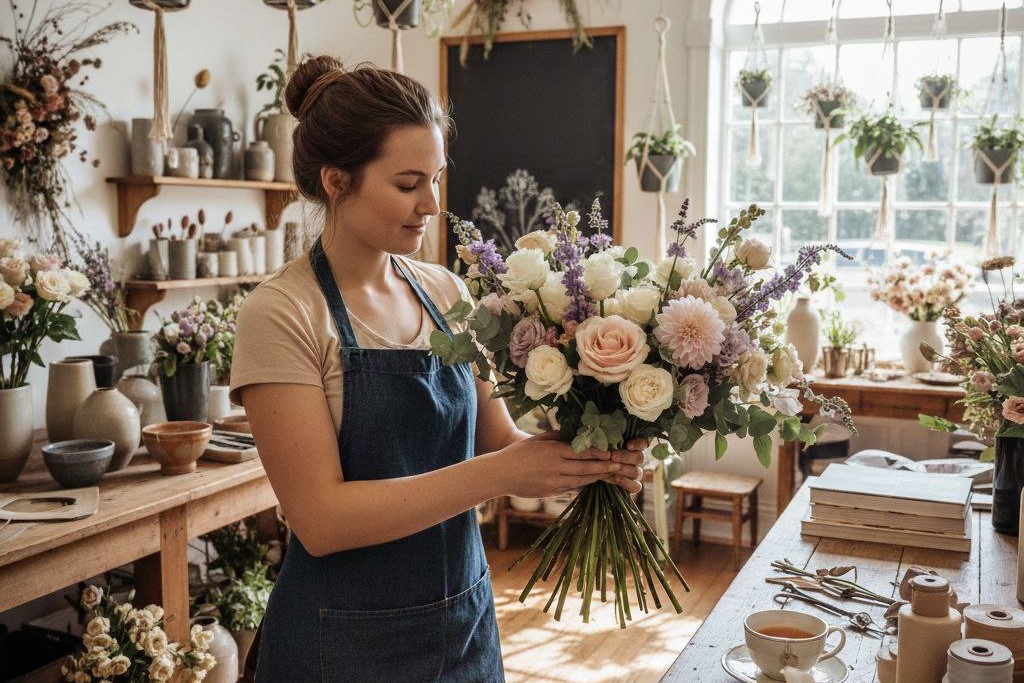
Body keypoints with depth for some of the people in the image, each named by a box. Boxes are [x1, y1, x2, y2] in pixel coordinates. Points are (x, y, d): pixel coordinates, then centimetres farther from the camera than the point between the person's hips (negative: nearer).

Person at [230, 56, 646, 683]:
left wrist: (585, 456, -15)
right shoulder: (282, 315, -16)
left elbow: (498, 437, 5)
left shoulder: (447, 293, 0)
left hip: (466, 620, 5)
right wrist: (502, 472, -27)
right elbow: (321, 519, -22)